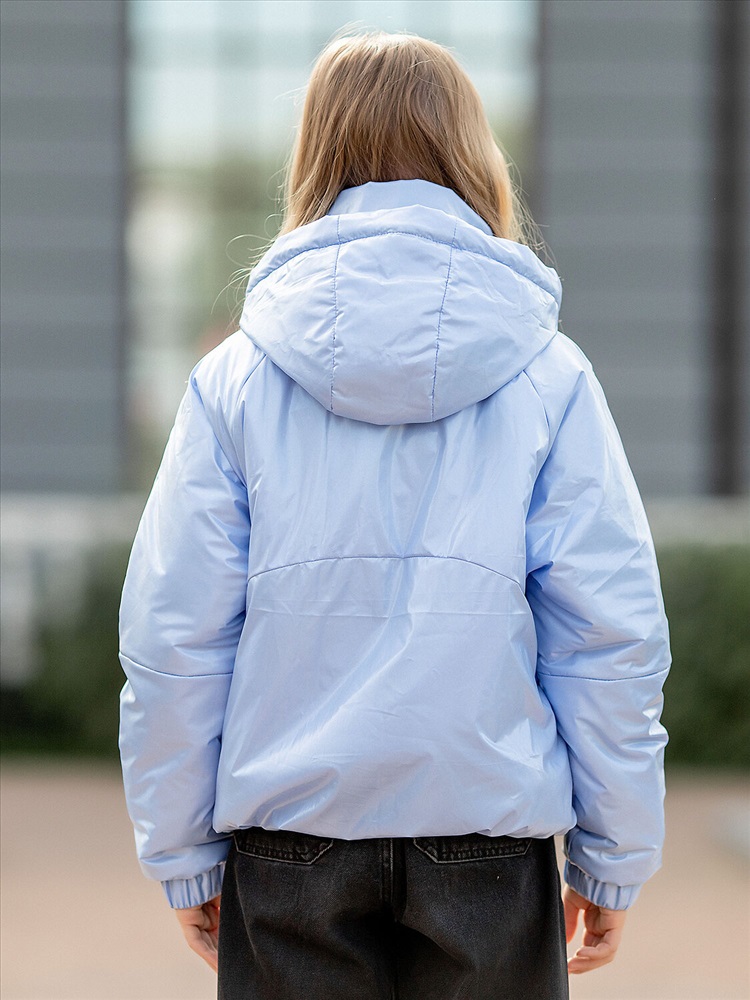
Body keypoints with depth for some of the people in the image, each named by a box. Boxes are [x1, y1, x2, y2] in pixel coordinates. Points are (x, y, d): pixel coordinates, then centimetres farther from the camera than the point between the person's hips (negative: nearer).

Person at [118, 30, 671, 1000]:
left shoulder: (233, 381, -1)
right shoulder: (550, 379, -2)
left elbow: (171, 638, -1)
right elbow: (614, 632, -3)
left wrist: (183, 857, 8)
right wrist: (613, 859, 6)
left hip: (289, 845, 1)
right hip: (491, 839, 0)